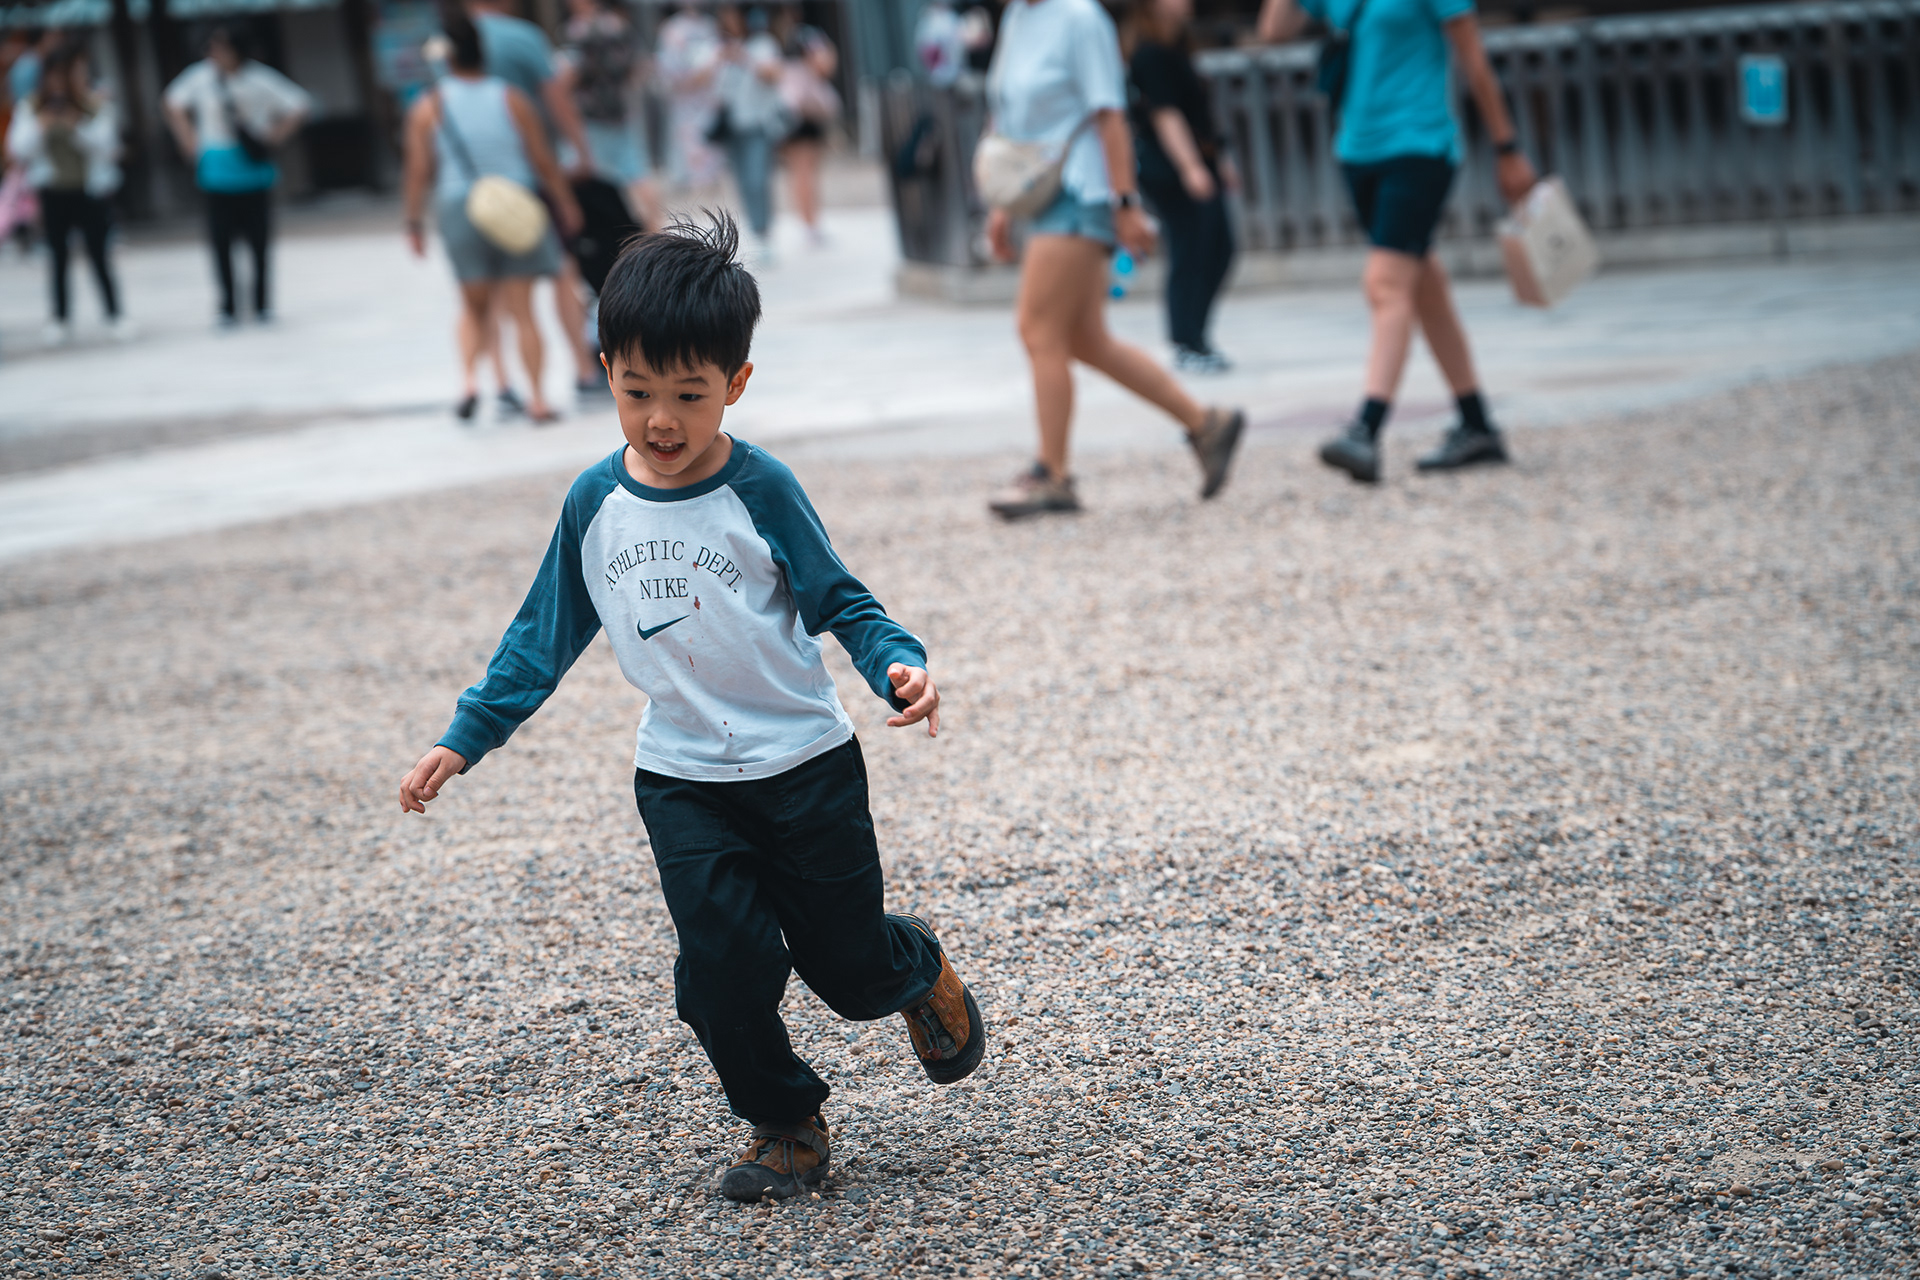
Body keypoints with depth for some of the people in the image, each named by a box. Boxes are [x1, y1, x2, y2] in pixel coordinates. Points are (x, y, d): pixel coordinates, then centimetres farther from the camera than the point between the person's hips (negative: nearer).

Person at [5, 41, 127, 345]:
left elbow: (106, 146, -9)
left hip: (91, 191, -1)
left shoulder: (96, 105, -1)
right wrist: (40, 127, -18)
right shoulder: (31, 108, 3)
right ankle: (60, 319, 8)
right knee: (57, 254, 3)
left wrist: (77, 126, -21)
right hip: (52, 192, 1)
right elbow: (19, 150, -3)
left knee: (98, 252, -2)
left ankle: (114, 314, 5)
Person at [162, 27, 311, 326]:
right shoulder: (201, 77, 1)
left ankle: (262, 304, 14)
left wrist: (273, 137, -7)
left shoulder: (258, 79, -6)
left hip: (253, 169, -2)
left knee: (259, 239, 2)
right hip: (217, 174, 2)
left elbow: (299, 105, -3)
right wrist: (189, 140, 9)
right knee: (221, 241, -1)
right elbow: (174, 102, 20)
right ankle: (228, 306, 6)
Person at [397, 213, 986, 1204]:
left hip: (804, 766, -2)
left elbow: (840, 601, -8)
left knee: (850, 968, 4)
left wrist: (899, 666, -28)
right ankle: (782, 1123, 11)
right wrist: (463, 740, 4)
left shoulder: (761, 490, -13)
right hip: (682, 779, 2)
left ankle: (920, 971, 40)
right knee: (724, 959, -11)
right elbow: (545, 637, 7)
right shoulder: (595, 505, -2)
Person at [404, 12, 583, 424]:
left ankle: (468, 377, -8)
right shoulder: (511, 99, -1)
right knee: (522, 309, 4)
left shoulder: (428, 108, -2)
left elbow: (419, 170, -3)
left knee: (475, 305, 15)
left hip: (459, 209, 1)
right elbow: (543, 159, 0)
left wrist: (415, 221, 6)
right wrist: (566, 204, 11)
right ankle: (538, 400, 4)